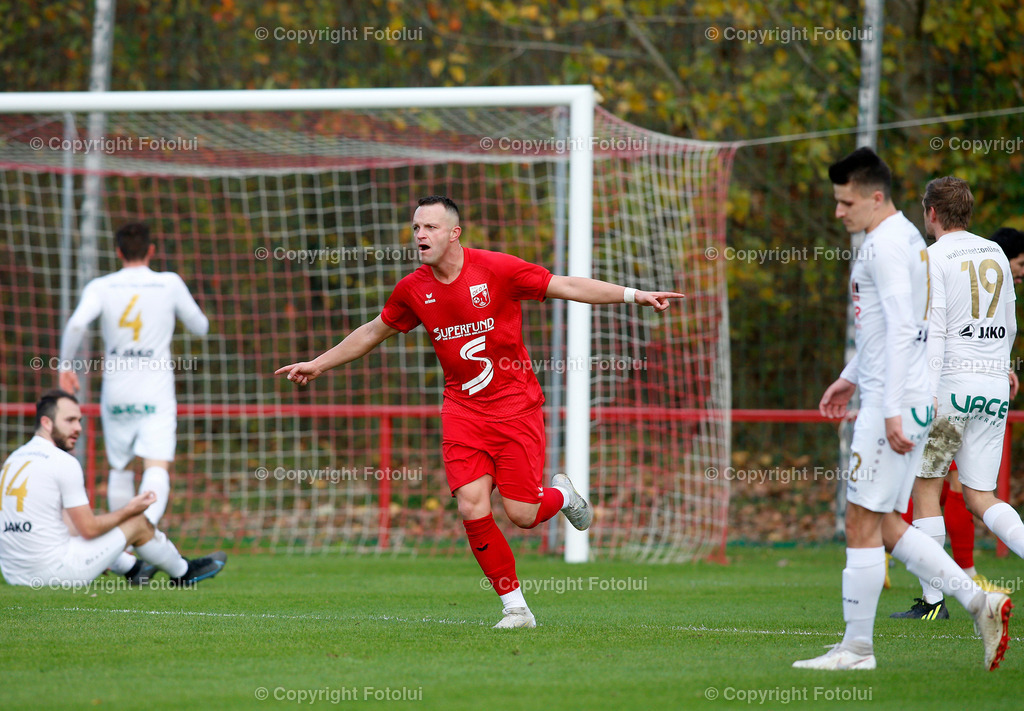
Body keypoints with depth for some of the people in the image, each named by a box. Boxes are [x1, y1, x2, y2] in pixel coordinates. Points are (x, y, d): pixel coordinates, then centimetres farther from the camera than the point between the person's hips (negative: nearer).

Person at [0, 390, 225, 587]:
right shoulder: (64, 463, -14)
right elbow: (89, 528, -12)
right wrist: (128, 510, 6)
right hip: (53, 571, -8)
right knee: (138, 523, 10)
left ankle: (132, 568, 50)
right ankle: (181, 572, 35)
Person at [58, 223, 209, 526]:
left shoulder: (101, 287, 0)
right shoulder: (170, 283, 1)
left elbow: (76, 324, -16)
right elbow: (200, 327, 13)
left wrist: (66, 366, -3)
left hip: (116, 394, 2)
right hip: (157, 393, -2)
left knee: (119, 469, 17)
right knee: (157, 467, -13)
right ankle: (146, 526, -38)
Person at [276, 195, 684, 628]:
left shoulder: (495, 269, -11)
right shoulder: (413, 290, 0)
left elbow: (567, 286, -8)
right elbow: (373, 332, 18)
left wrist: (634, 295, -14)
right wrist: (319, 364, 23)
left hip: (515, 406, -3)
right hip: (462, 410, 3)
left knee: (522, 514, -8)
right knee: (473, 510, -13)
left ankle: (562, 495, 30)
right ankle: (515, 606, 3)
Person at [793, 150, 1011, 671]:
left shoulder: (885, 245, -14)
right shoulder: (906, 238, 17)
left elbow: (901, 329, -21)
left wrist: (893, 409, -23)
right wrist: (851, 376, 31)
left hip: (895, 400, -10)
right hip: (911, 398, 10)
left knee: (862, 522, -5)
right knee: (882, 524, 11)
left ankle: (857, 647, -2)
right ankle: (978, 601, 7)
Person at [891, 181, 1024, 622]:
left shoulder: (932, 258, -5)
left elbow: (932, 332, -14)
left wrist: (924, 398, -19)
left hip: (952, 383, -6)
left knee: (925, 486, 4)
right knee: (979, 497, 9)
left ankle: (932, 599, 2)